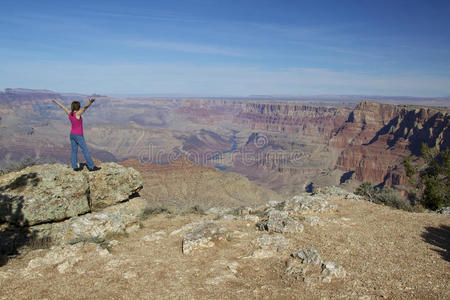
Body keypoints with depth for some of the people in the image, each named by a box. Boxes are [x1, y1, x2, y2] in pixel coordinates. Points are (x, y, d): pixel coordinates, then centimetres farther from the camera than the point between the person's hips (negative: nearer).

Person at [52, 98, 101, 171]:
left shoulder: (69, 113, -2)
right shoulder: (77, 114, -20)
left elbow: (62, 106, 15)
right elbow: (84, 107, -37)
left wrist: (56, 102, 32)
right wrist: (90, 102, -55)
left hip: (72, 134, 7)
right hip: (78, 136, -7)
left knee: (74, 151, 11)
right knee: (85, 151, -2)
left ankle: (75, 167, 14)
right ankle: (91, 167, 0)